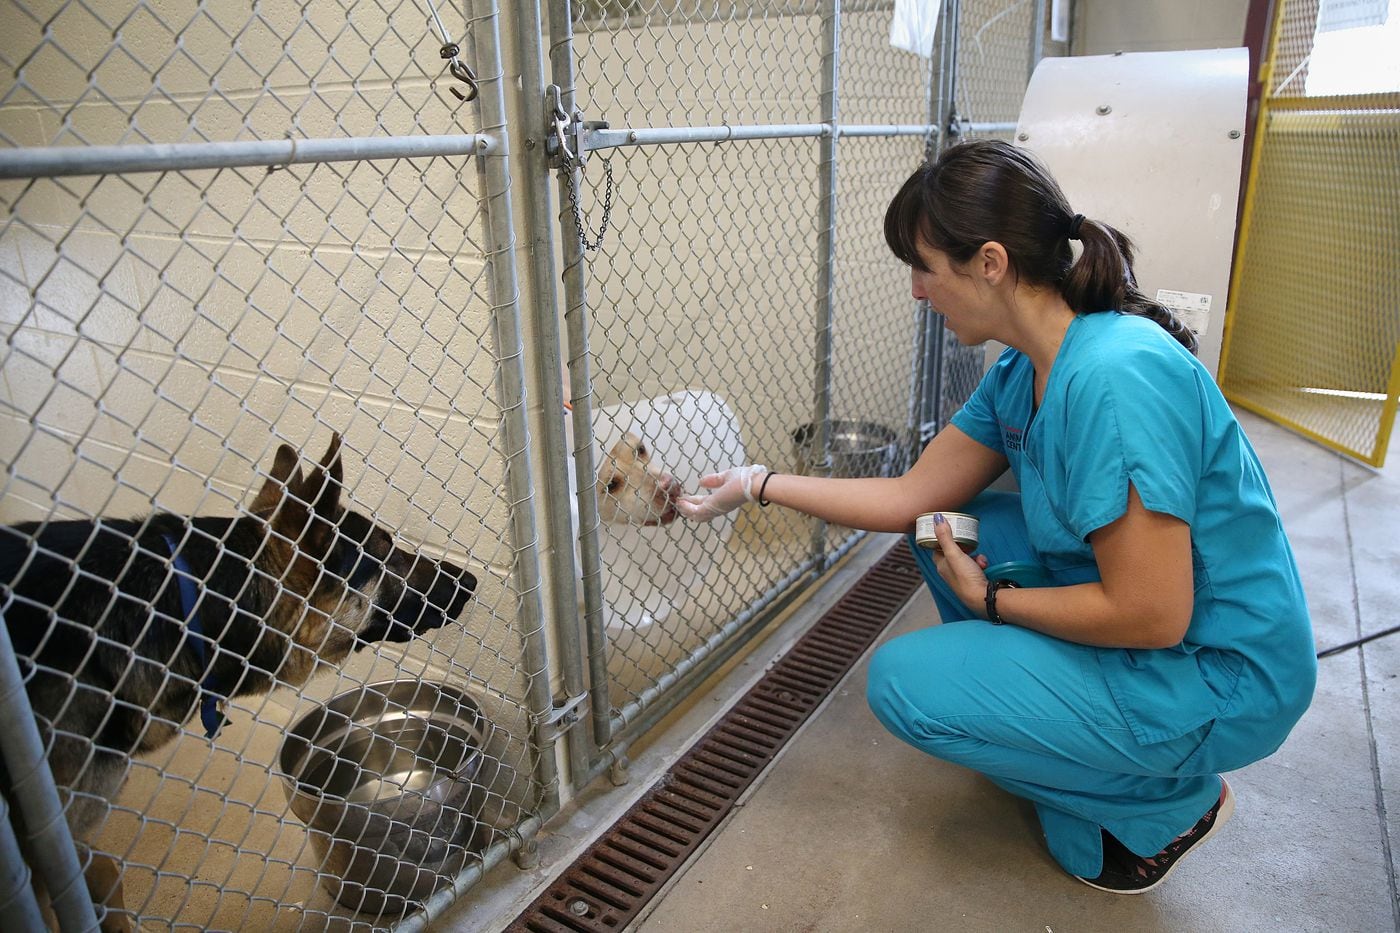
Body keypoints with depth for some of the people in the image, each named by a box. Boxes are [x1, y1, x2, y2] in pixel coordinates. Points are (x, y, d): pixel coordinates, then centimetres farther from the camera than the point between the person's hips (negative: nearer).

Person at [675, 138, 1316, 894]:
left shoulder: (1114, 377, -30)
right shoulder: (1022, 372, -2)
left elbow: (1152, 617, -28)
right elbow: (914, 495, 4)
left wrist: (991, 600, -13)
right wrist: (759, 485, 7)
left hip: (1219, 679, -8)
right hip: (1130, 602, 9)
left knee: (904, 681, -10)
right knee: (947, 525, 9)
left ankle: (1165, 804, 5)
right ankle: (1054, 738, 18)